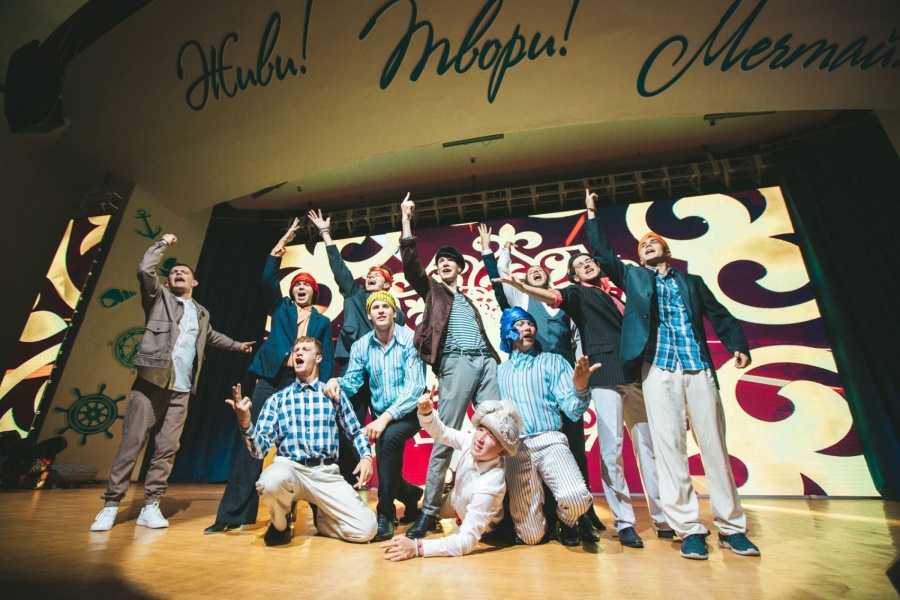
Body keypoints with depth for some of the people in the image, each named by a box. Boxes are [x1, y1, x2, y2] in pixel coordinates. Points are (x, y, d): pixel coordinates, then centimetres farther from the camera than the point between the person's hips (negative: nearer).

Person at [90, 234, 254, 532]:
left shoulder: (202, 314, 21)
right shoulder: (160, 297, 10)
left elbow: (211, 336, 40)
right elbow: (145, 270, -7)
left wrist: (237, 345, 48)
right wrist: (163, 243, 4)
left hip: (180, 390, 4)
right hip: (150, 383, -3)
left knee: (167, 448, 2)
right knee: (132, 443, -4)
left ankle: (151, 506, 8)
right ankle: (111, 504, 7)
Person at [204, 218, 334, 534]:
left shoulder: (322, 322, 13)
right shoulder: (280, 309, 15)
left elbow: (327, 359, 8)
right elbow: (268, 277, 1)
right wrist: (283, 241, -1)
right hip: (270, 380, 1)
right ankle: (232, 514, 4)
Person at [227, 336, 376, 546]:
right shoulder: (277, 399, 9)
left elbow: (356, 432, 10)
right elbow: (260, 449, 2)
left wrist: (366, 456, -9)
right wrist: (245, 424, -17)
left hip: (326, 474, 0)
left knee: (366, 529, -16)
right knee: (270, 481, -39)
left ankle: (320, 518, 18)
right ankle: (281, 522, 0)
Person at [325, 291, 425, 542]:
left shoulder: (410, 339, -15)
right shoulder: (361, 346, 0)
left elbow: (414, 387, -22)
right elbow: (351, 383, -3)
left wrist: (386, 417, -33)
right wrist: (337, 382, -27)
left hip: (409, 412, -5)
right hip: (381, 415, 5)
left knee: (390, 436, -33)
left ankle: (385, 514, -16)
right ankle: (412, 495, 38)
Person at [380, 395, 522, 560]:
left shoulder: (489, 486, -45)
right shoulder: (471, 441, -30)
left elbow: (468, 540, -44)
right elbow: (440, 432, -17)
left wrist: (417, 547, -51)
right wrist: (426, 412, -39)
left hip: (481, 529, -4)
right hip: (457, 502, 4)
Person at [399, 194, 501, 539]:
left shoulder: (469, 300, 29)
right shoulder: (432, 290, 17)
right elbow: (410, 263, 3)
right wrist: (406, 218, 4)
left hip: (487, 361, 5)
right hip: (455, 363, -4)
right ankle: (429, 512, 0)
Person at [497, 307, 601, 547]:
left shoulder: (552, 361, 10)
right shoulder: (500, 371, 16)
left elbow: (573, 411, 0)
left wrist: (580, 387, -20)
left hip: (550, 441, 0)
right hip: (515, 448, 1)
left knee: (576, 498, -29)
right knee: (531, 536, -8)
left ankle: (565, 522, 8)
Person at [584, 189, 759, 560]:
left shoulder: (691, 281, 21)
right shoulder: (633, 277, 18)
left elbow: (719, 314, 15)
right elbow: (603, 253, 13)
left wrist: (737, 344, -1)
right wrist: (592, 215, 13)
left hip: (699, 369, 2)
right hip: (659, 370, -1)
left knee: (714, 445, 3)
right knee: (669, 446, -5)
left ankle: (732, 526, 14)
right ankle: (689, 529, 3)